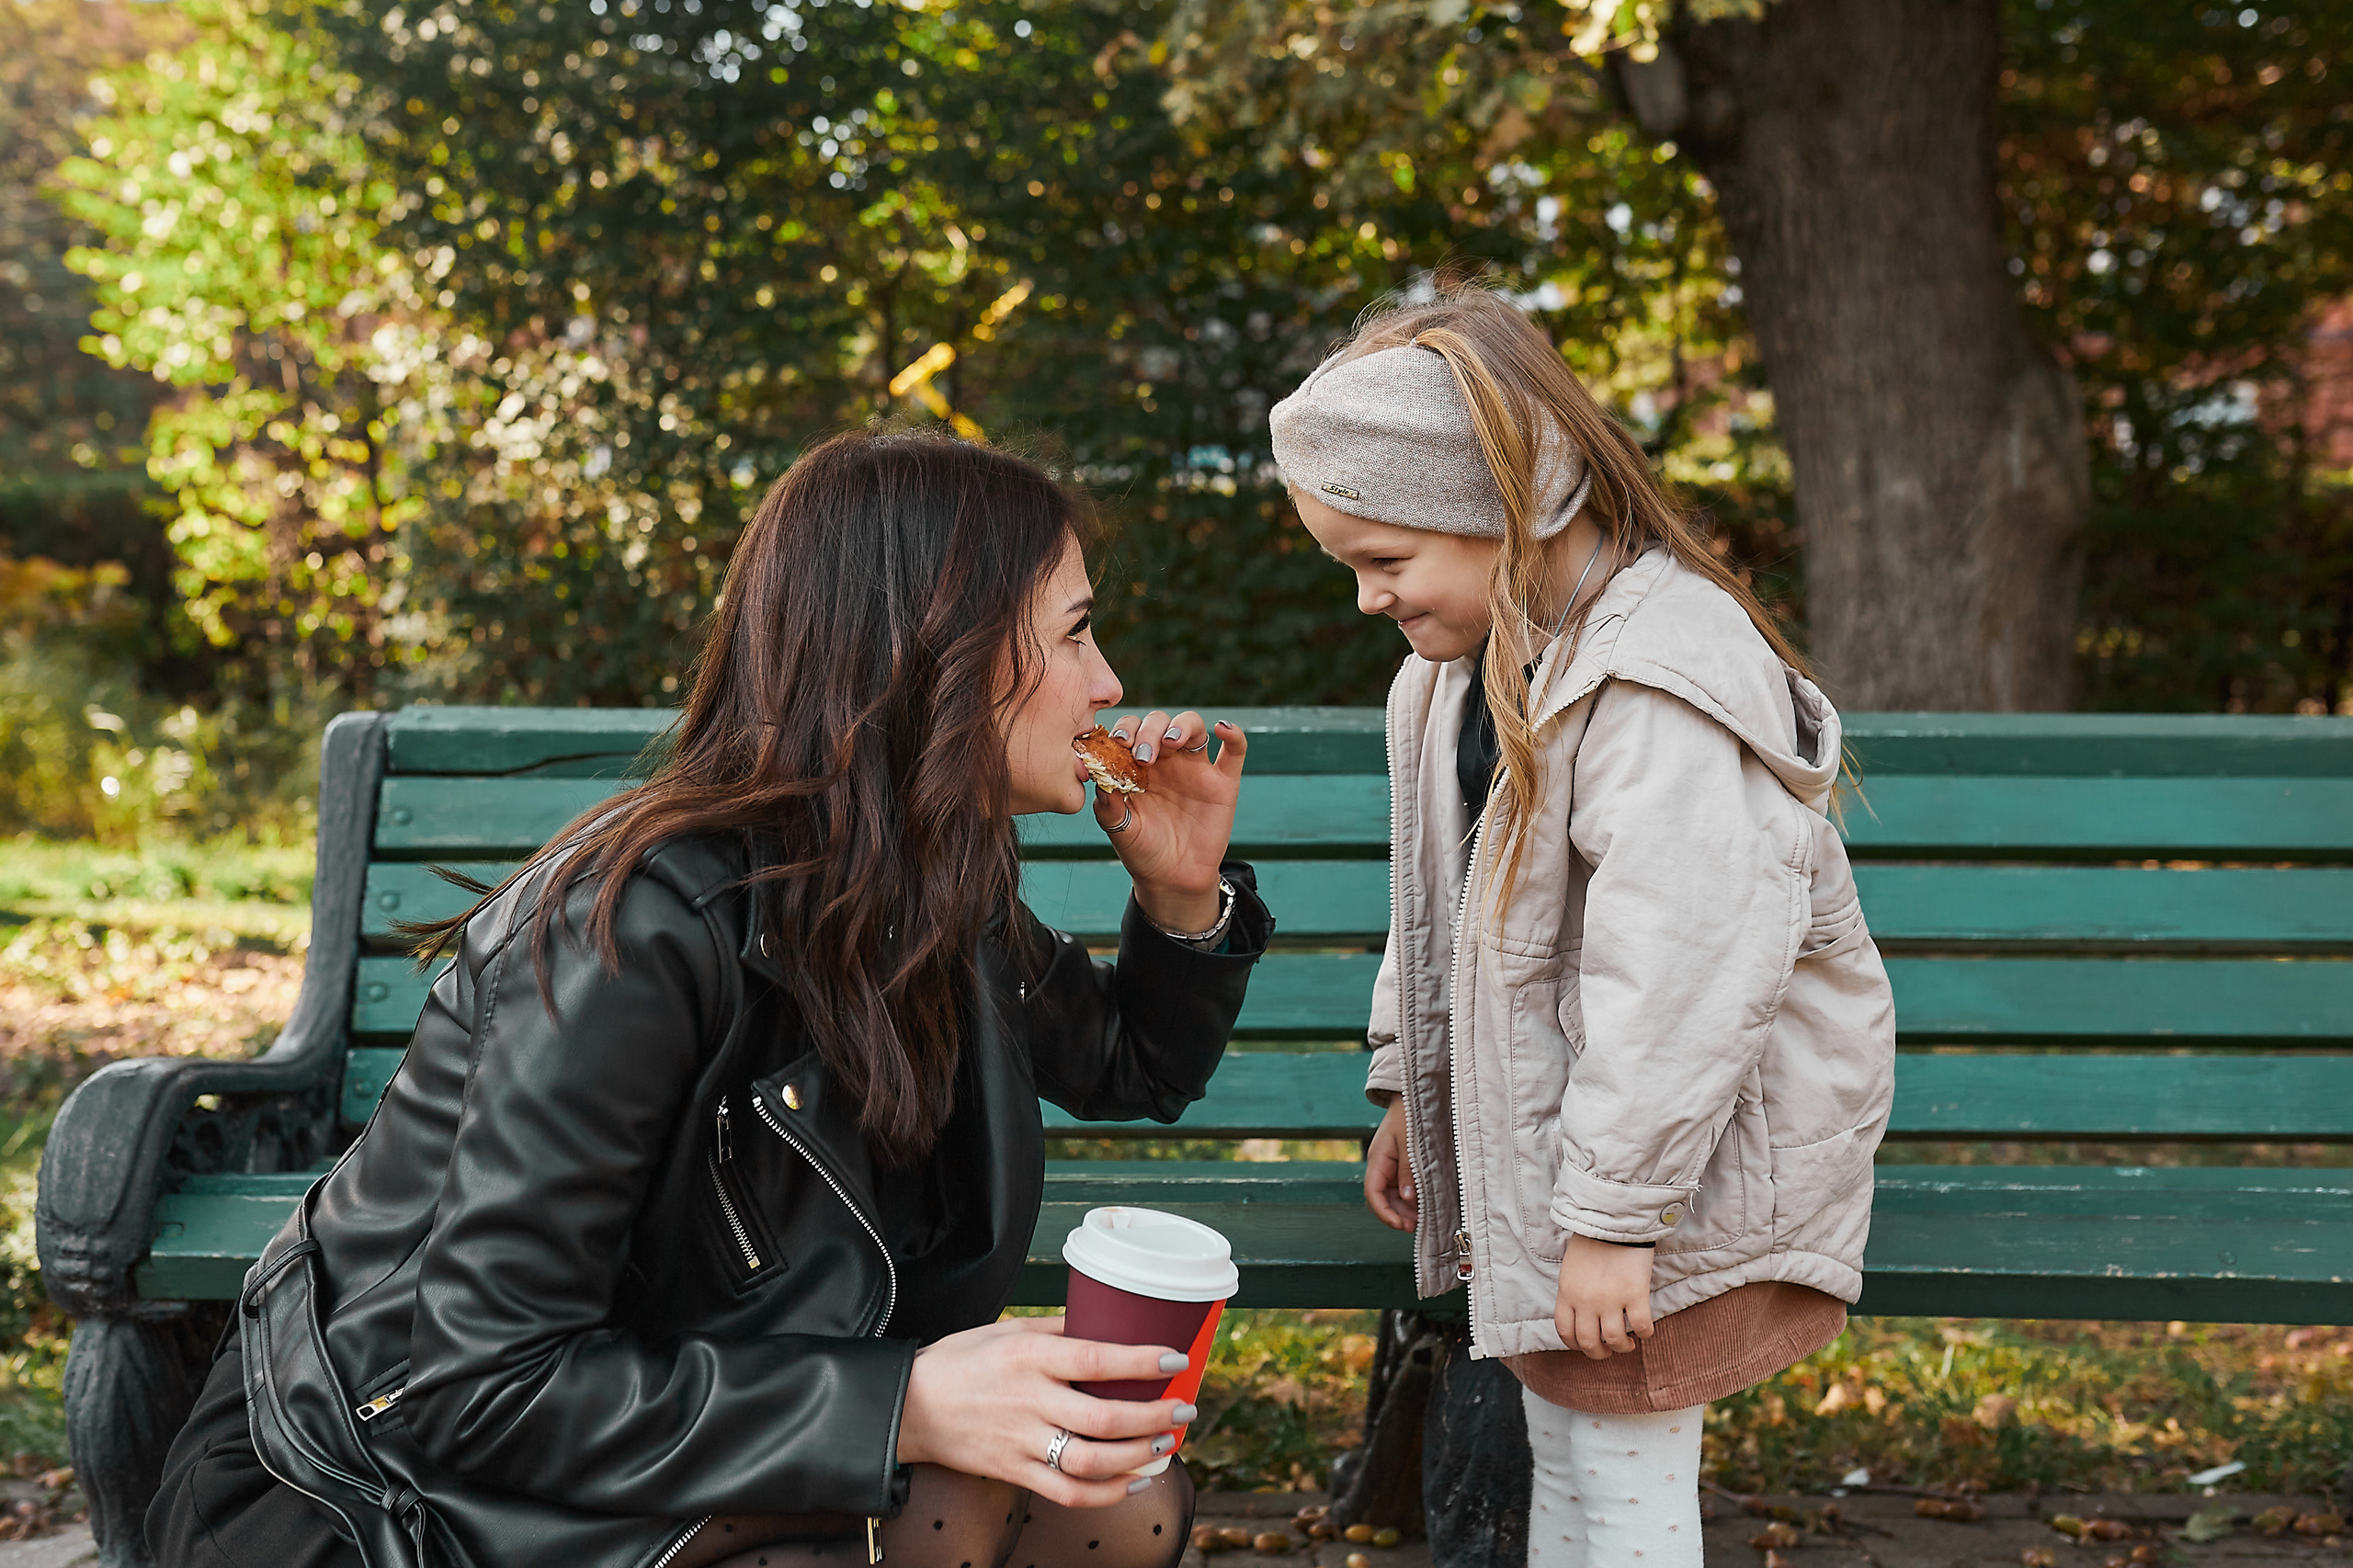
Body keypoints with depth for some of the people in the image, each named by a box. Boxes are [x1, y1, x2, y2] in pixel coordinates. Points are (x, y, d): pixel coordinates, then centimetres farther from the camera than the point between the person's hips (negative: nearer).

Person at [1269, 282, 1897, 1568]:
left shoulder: (1661, 684, -26)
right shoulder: (1463, 663, 7)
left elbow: (1682, 975, -29)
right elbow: (1440, 900, 19)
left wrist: (1615, 1217, -27)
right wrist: (1407, 1090, 20)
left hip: (1684, 1152, -9)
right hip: (1533, 1127, 9)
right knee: (1558, 1447, 16)